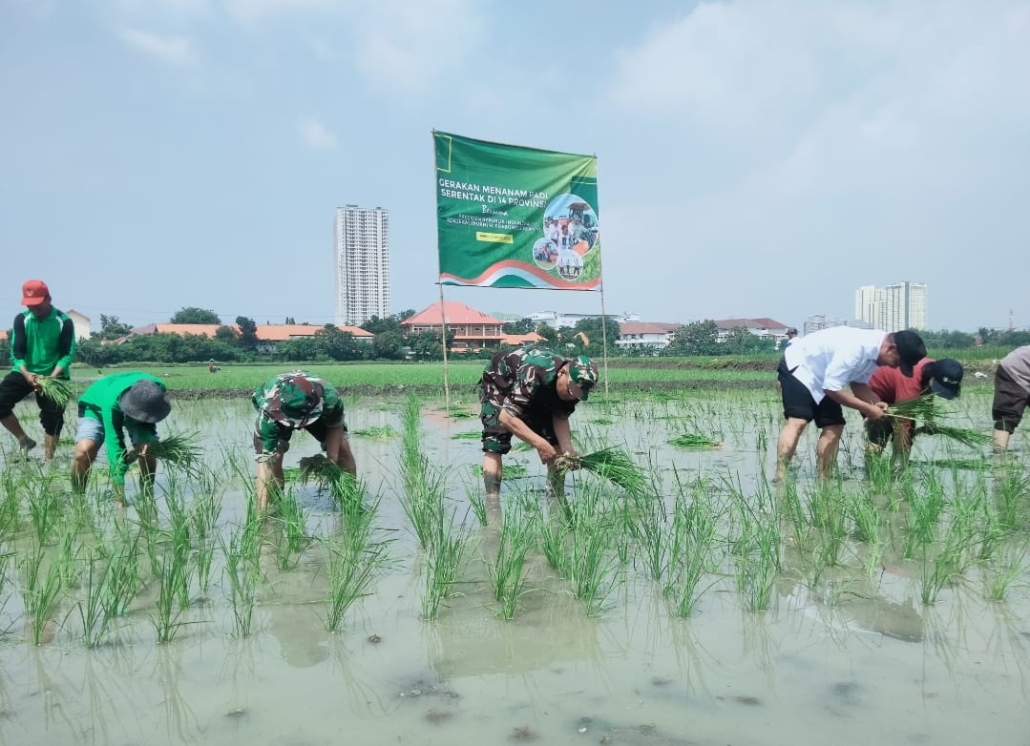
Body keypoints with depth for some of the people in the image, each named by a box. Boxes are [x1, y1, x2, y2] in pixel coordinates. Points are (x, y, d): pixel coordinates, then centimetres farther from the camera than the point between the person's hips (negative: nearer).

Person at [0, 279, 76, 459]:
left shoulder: (64, 322, -11)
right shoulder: (21, 319, -4)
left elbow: (68, 354, -12)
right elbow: (16, 351, -6)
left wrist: (52, 377, -26)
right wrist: (26, 374, -25)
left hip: (54, 375, -2)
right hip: (25, 372, 2)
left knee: (53, 418, -7)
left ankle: (48, 461, 5)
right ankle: (24, 441, 2)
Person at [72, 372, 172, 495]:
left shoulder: (158, 390, -34)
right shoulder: (113, 402, -44)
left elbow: (147, 421, -15)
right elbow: (114, 444, -44)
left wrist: (146, 440, -38)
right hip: (96, 407, -3)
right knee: (84, 450, -29)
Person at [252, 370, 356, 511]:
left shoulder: (330, 399, -42)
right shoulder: (267, 415, -45)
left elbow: (336, 427, -19)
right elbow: (265, 464, -43)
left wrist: (331, 460, -31)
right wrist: (262, 511, -47)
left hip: (317, 411, 1)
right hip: (276, 411, -1)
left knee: (342, 449, -12)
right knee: (271, 457, -23)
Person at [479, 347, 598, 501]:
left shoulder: (574, 384, -24)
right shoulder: (532, 374, -45)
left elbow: (560, 419, -15)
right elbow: (507, 417, -43)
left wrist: (568, 450, -32)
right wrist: (540, 444, -47)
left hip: (537, 395, 6)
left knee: (555, 441, -5)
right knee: (494, 446, -22)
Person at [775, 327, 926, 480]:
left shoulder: (874, 349, -5)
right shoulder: (856, 347, -33)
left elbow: (859, 383, 8)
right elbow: (831, 388, -30)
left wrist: (875, 403, -12)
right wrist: (867, 409, -23)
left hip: (821, 378, 10)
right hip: (798, 366, -9)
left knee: (834, 427, 1)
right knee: (798, 421, -25)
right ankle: (779, 482, -30)